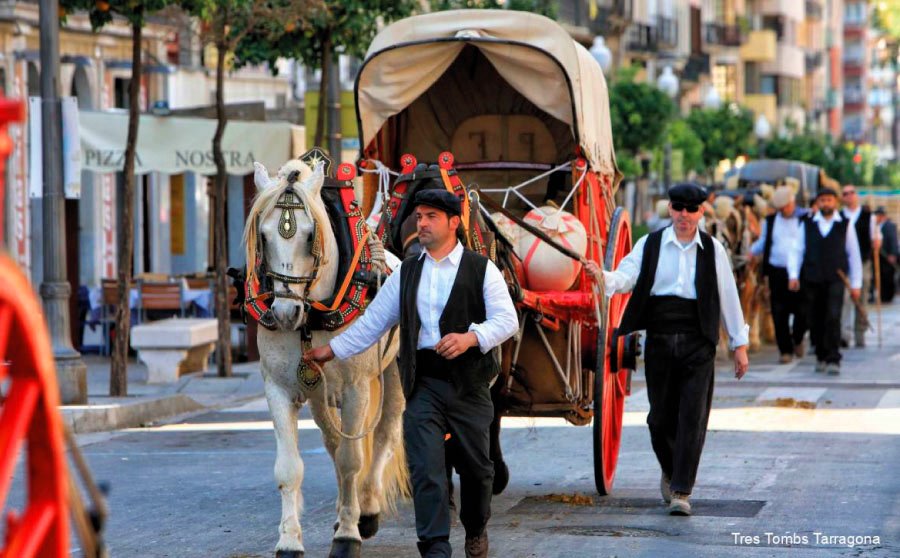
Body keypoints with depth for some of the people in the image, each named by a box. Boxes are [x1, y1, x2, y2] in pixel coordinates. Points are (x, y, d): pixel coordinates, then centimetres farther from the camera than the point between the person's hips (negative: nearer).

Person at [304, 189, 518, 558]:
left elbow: (506, 319, -8)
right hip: (422, 382, 2)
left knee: (475, 465, 11)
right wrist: (332, 350, 8)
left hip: (467, 382, -2)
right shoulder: (406, 273, 13)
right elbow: (372, 323, 15)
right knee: (425, 467, -9)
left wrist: (471, 337, -26)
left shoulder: (482, 269, 1)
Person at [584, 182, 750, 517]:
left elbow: (728, 298, 9)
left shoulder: (713, 250, 5)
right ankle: (671, 472, 34)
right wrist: (603, 277, -29)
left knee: (692, 417, -7)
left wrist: (739, 344, 9)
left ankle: (681, 491, -4)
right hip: (659, 339, 1)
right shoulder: (650, 245, 6)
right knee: (660, 417, 7)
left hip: (697, 342, -1)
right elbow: (627, 276, -6)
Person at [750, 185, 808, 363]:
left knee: (802, 311, -1)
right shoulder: (770, 221, 14)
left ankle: (797, 339, 28)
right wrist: (751, 252, 3)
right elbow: (763, 242, 21)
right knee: (779, 314, -2)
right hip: (777, 273, 2)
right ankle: (786, 350, 6)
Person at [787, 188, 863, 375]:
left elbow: (854, 254, 10)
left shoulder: (845, 225, 7)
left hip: (835, 280, -2)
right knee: (815, 321, 4)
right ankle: (821, 356, 20)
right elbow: (797, 250, 9)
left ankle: (833, 360, -13)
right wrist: (793, 275, -5)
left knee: (833, 317, -15)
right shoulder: (808, 225, 9)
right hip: (812, 280, 2)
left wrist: (856, 283, 8)